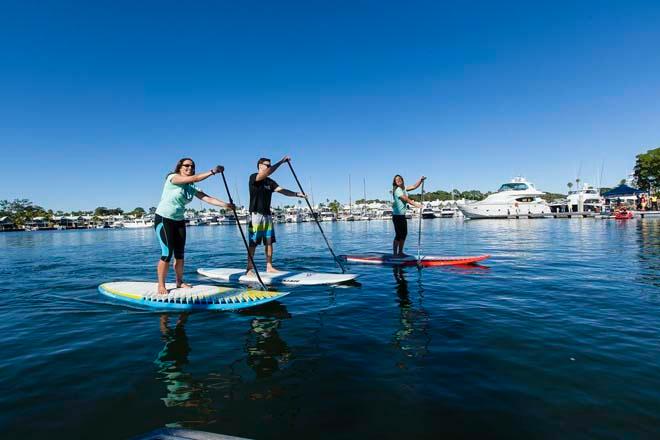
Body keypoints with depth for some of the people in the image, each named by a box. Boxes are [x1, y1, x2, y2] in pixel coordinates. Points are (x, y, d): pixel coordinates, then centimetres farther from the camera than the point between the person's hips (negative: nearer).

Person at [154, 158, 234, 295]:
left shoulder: (192, 188, 5)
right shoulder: (172, 177, -12)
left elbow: (207, 198, -5)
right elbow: (194, 178, -25)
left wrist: (225, 204, -15)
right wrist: (212, 171, -25)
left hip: (179, 221, 7)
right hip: (163, 219, -6)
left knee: (180, 254, 7)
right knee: (167, 253, -13)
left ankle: (179, 282, 20)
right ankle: (161, 286, -3)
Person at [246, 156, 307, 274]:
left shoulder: (270, 182, 14)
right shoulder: (253, 178, -6)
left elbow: (282, 191, 3)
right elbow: (267, 173, -24)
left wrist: (296, 194, -11)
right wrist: (281, 161, -23)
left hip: (267, 215, 7)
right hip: (256, 214, -7)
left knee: (269, 242, 6)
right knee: (253, 243, -6)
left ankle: (269, 267, 12)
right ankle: (249, 268, -1)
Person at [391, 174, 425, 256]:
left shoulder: (404, 188, 12)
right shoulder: (397, 190, -14)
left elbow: (414, 187, 11)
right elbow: (406, 199, -23)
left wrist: (421, 180, -4)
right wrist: (416, 205, -29)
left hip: (402, 215, 9)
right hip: (397, 215, -9)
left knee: (404, 234, 13)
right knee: (398, 235, -7)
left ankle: (400, 252, 22)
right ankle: (394, 253, 0)